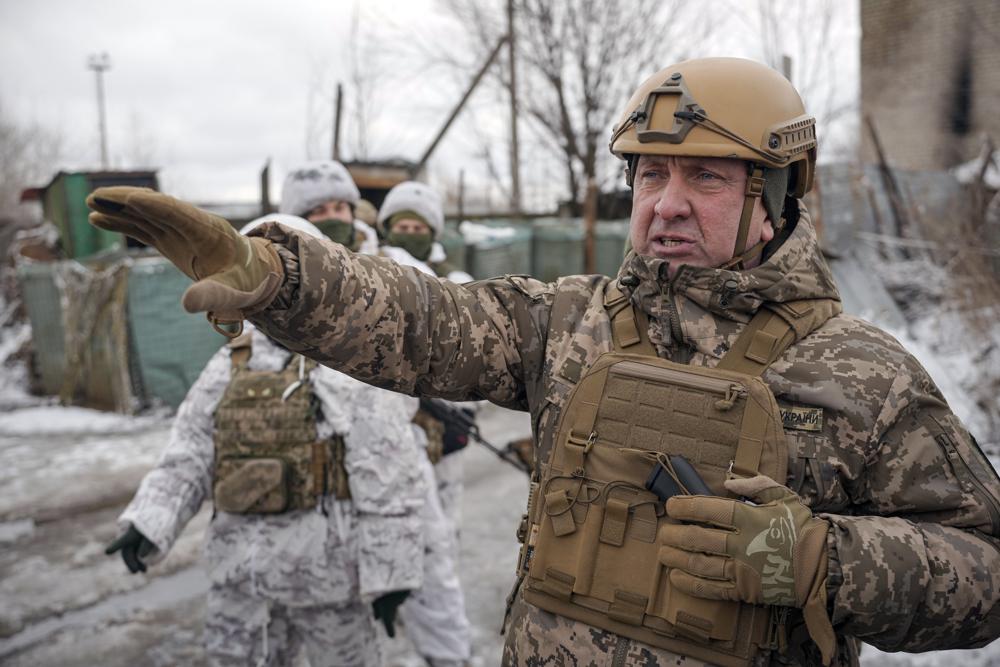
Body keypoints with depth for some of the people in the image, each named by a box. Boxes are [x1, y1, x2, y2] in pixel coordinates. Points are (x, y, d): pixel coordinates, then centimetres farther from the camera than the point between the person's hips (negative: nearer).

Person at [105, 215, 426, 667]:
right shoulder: (231, 366, 7)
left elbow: (390, 479, -12)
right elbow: (189, 458, 4)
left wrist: (389, 573, -12)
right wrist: (146, 524, -11)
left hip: (327, 565, -5)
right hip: (243, 569, 5)